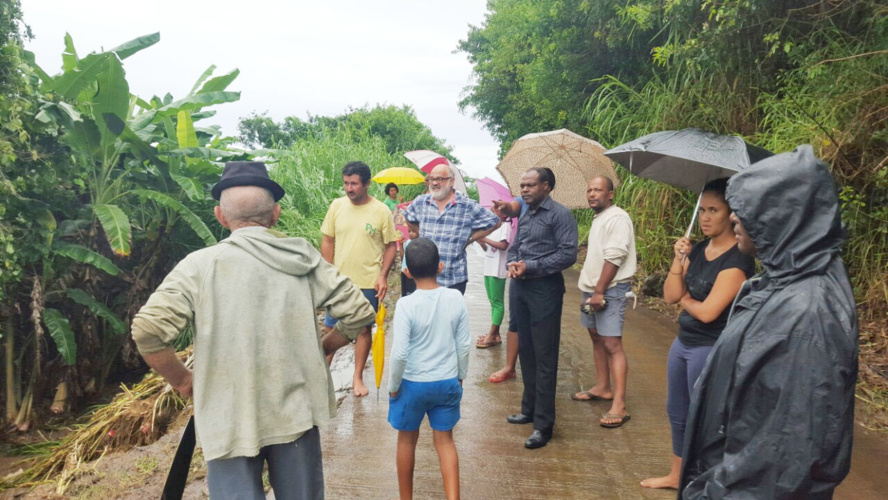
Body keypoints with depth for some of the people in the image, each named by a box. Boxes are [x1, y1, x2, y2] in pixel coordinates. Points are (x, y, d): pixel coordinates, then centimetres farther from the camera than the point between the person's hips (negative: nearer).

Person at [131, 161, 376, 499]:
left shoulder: (200, 264, -8)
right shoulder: (303, 256, -2)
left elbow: (147, 329, -17)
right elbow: (358, 312, -3)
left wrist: (183, 381, -1)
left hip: (230, 418, -2)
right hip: (296, 410, 3)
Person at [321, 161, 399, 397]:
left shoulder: (381, 211, -8)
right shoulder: (337, 206, -1)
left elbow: (390, 245, -1)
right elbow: (327, 241, 6)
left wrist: (383, 275, -10)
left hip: (368, 283, -1)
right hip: (339, 280, 2)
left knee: (364, 329, 10)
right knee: (330, 328, 9)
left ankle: (358, 377, 26)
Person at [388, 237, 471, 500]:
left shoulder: (406, 304, -19)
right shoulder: (456, 298, -8)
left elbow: (399, 353, -19)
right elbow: (464, 345, -1)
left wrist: (393, 386, -3)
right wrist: (460, 377, 13)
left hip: (413, 384, -2)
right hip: (447, 382, 2)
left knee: (407, 439, 17)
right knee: (445, 440, 15)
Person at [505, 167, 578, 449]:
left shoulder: (560, 214, -8)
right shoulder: (524, 216, 16)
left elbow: (568, 254, -16)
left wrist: (530, 267, -17)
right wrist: (512, 263, -2)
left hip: (545, 290, -8)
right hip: (520, 288, 8)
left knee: (544, 357, -4)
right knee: (526, 352, 16)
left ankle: (543, 424, 2)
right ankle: (529, 409, 30)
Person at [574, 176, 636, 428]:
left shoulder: (617, 218, -15)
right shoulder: (599, 218, 16)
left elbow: (614, 258, -21)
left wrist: (599, 292, -21)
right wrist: (592, 290, 18)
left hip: (611, 289, -10)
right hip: (593, 288, 10)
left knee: (612, 344, -13)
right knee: (596, 337, 16)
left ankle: (619, 406, -13)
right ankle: (602, 388, 29)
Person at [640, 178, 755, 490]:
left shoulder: (738, 259, -19)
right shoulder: (698, 249, 4)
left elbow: (707, 312, -24)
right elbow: (670, 295, 0)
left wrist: (685, 299, -4)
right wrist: (678, 260, -13)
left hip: (712, 349, -8)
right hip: (683, 342, 8)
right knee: (677, 413, 20)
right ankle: (676, 475, 38)